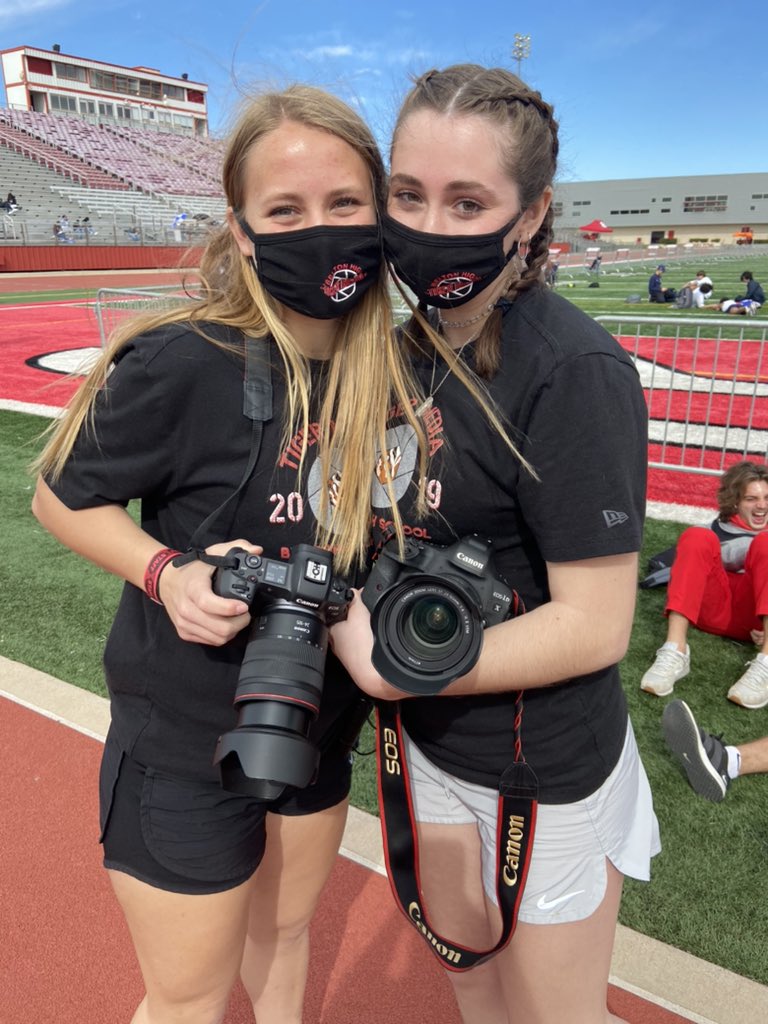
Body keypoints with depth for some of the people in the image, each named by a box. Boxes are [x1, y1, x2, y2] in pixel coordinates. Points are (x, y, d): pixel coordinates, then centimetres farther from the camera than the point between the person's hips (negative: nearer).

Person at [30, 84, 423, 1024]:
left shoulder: (390, 367, -7)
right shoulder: (183, 363, -24)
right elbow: (62, 499, -11)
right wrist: (166, 574, -26)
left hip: (322, 716, 5)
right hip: (185, 738, -5)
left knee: (286, 924, 30)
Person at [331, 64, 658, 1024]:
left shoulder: (575, 370, -24)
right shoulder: (411, 342, 0)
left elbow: (592, 628, -24)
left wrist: (389, 668, -20)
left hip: (546, 765, -7)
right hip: (431, 741, 7)